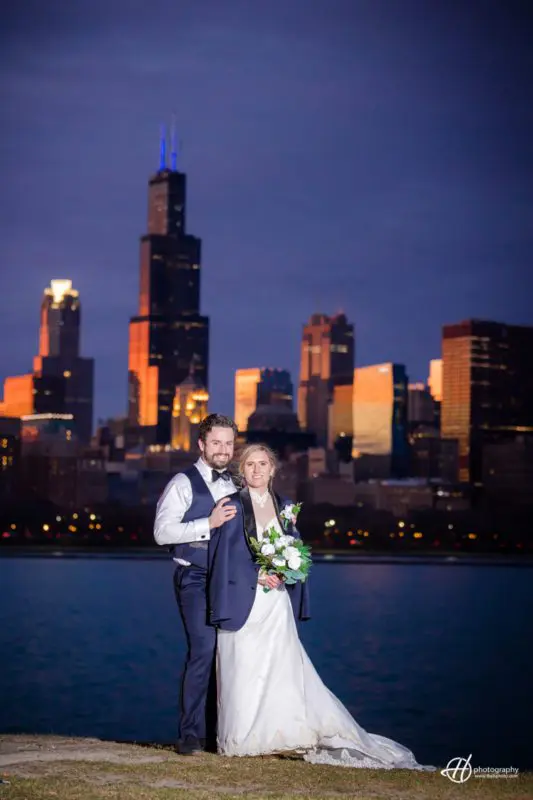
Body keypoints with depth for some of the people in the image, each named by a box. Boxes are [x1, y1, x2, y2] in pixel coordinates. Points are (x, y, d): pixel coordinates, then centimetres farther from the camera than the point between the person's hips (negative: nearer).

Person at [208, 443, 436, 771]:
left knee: (281, 667, -1)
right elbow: (224, 552, -5)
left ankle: (281, 735, 5)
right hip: (244, 600, -3)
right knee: (243, 669, -3)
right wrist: (257, 574, -14)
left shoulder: (283, 507, 14)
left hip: (277, 601, 3)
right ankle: (241, 740, 5)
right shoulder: (234, 506, 1)